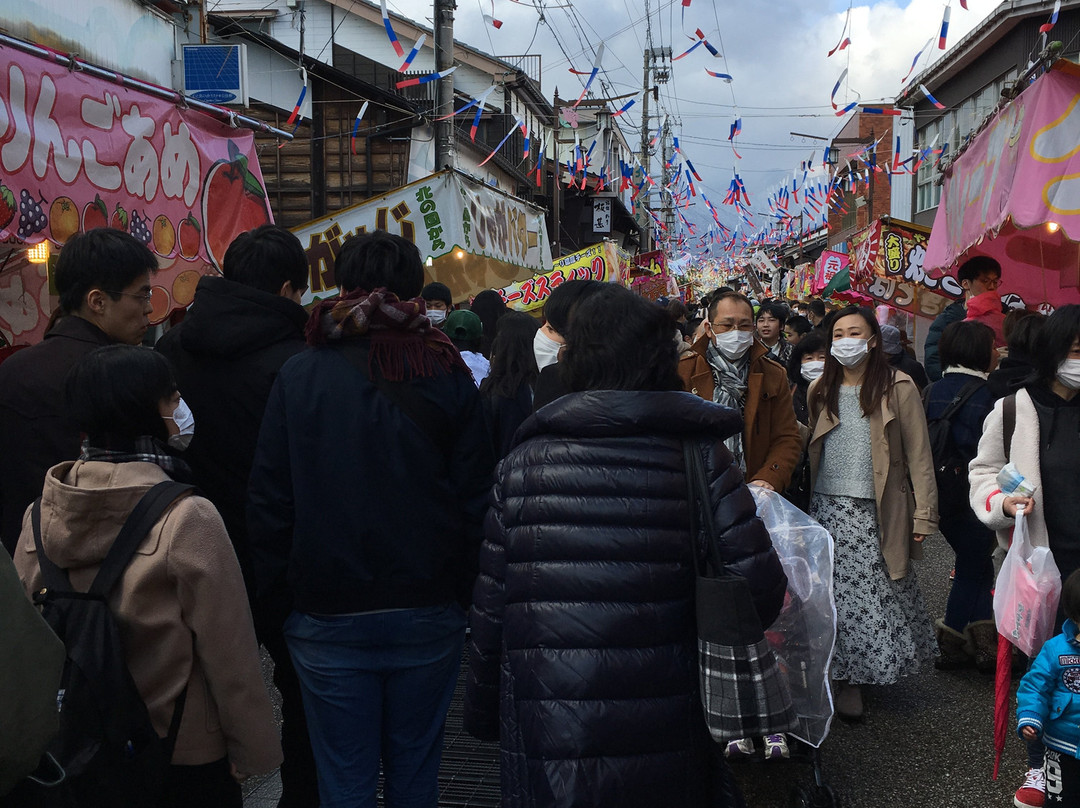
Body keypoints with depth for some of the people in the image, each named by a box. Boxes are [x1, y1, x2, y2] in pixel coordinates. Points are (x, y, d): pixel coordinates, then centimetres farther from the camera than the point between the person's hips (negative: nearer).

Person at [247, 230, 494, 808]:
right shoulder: (447, 375, -2)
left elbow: (268, 504, -2)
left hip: (328, 617, -1)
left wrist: (280, 603, 6)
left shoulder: (298, 376, -4)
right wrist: (459, 593, 9)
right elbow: (475, 499, -1)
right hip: (428, 613, 1)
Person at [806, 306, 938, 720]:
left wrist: (924, 513, -8)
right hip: (827, 508, 3)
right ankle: (846, 680, 15)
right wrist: (803, 506, 8)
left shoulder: (898, 387, -2)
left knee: (875, 594, -1)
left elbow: (918, 454, -3)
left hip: (875, 513, -3)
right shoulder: (820, 391, 12)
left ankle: (856, 679, 16)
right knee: (834, 596, 3)